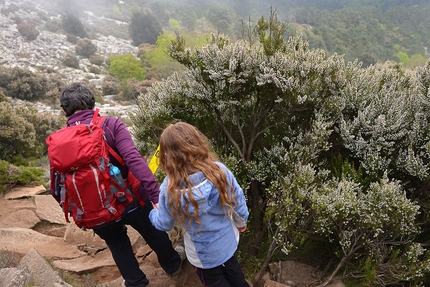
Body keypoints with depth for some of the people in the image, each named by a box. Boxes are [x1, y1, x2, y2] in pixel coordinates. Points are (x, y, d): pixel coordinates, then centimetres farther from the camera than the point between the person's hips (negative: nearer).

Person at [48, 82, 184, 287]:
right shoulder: (110, 124, -14)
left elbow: (56, 189, -2)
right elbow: (134, 159, -28)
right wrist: (156, 195, -30)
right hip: (130, 199, -2)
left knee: (116, 242, 32)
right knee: (153, 233, 27)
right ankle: (172, 264, 51)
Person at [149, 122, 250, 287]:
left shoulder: (170, 190, -31)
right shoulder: (220, 170, -26)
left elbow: (164, 224, -13)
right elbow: (238, 200, -11)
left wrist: (154, 213, 11)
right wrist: (241, 221, 11)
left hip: (203, 253, -3)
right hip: (228, 239, 3)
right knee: (231, 268, 36)